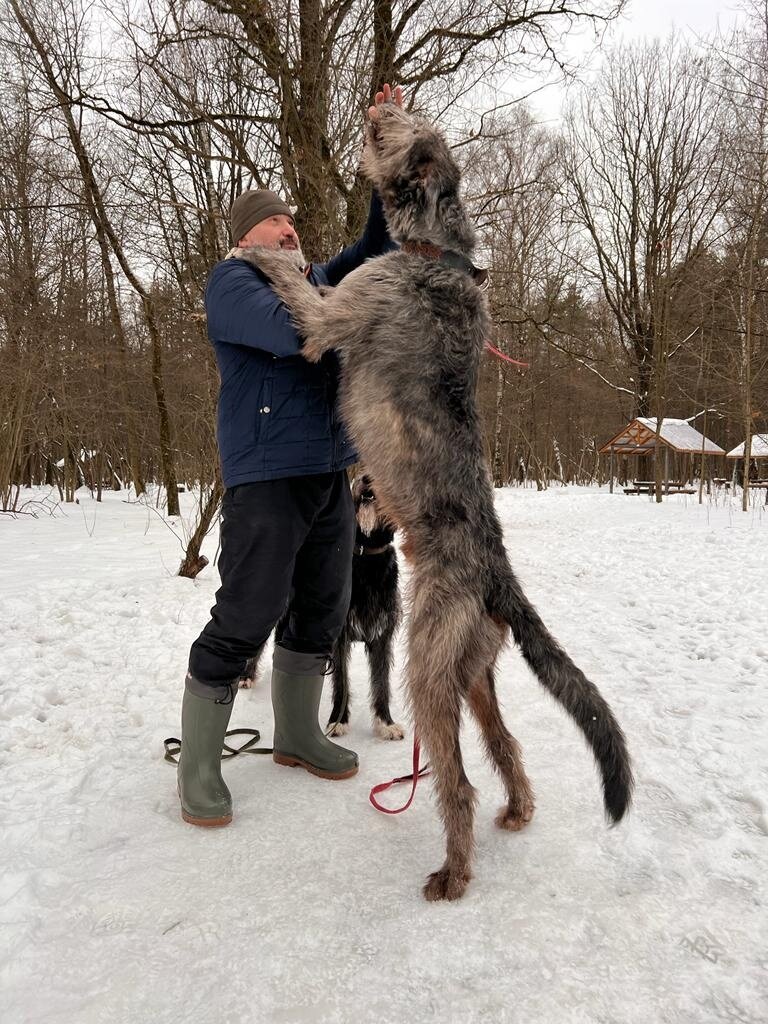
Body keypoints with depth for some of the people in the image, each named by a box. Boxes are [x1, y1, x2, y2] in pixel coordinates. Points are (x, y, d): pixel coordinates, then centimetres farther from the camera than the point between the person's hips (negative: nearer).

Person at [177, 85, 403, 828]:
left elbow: (379, 243, 19)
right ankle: (197, 766, 10)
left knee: (321, 610, 13)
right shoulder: (232, 280, -2)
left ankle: (297, 734, 30)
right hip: (266, 475, -8)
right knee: (244, 619, -6)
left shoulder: (318, 281, 20)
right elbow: (287, 329, -21)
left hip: (330, 473, 8)